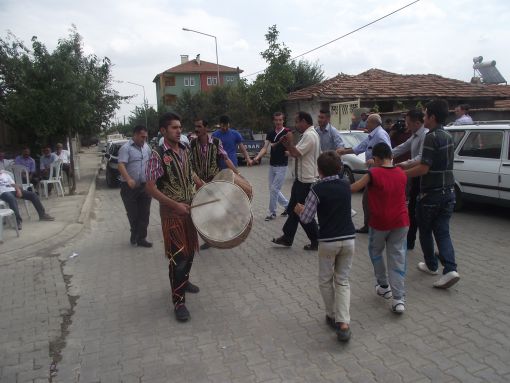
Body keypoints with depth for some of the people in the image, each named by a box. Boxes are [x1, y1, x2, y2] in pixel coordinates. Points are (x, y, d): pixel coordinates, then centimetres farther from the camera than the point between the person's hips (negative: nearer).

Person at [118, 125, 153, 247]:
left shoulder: (146, 147, 11)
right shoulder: (126, 148, -9)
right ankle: (134, 233, 31)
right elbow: (121, 165, -20)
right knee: (132, 214, 7)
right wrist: (129, 179, -34)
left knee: (144, 214, 4)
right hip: (129, 187, -5)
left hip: (145, 186, 5)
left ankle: (141, 238, 11)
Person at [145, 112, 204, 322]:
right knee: (178, 255, -4)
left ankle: (184, 281, 42)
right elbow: (150, 187, -19)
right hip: (171, 211, -7)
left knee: (191, 249, 19)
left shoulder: (185, 150, 4)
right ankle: (179, 301, 6)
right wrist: (175, 205, -25)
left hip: (190, 207, 7)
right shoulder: (158, 155, -17)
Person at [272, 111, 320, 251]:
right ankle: (287, 238, 25)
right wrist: (286, 144, 7)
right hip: (303, 178, 10)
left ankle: (316, 242, 10)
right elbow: (296, 153, 16)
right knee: (294, 209, 16)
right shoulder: (310, 134, 15)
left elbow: (296, 153, -23)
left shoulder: (310, 135, -18)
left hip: (306, 180, -10)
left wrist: (289, 141, -11)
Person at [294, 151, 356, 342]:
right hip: (348, 239, 4)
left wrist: (300, 210, 12)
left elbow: (306, 218, -10)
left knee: (325, 281, 17)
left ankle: (332, 316, 28)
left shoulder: (317, 189, -11)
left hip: (328, 241, -4)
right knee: (342, 281, 12)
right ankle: (343, 323, 1)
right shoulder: (346, 186, 4)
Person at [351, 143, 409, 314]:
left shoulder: (373, 173, -12)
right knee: (397, 258, 5)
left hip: (379, 223, -3)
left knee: (375, 252, 21)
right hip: (401, 222, 4)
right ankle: (399, 299, 1)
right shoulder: (402, 174, 3)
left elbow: (352, 188, -9)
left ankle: (384, 285, 32)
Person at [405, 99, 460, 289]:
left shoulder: (431, 137, -17)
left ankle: (431, 265, 26)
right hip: (448, 192, 7)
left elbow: (424, 168, -23)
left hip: (431, 194, -7)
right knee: (442, 232, 7)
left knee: (425, 231, 12)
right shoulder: (448, 137, 11)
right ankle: (450, 269, -5)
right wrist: (406, 166, 21)